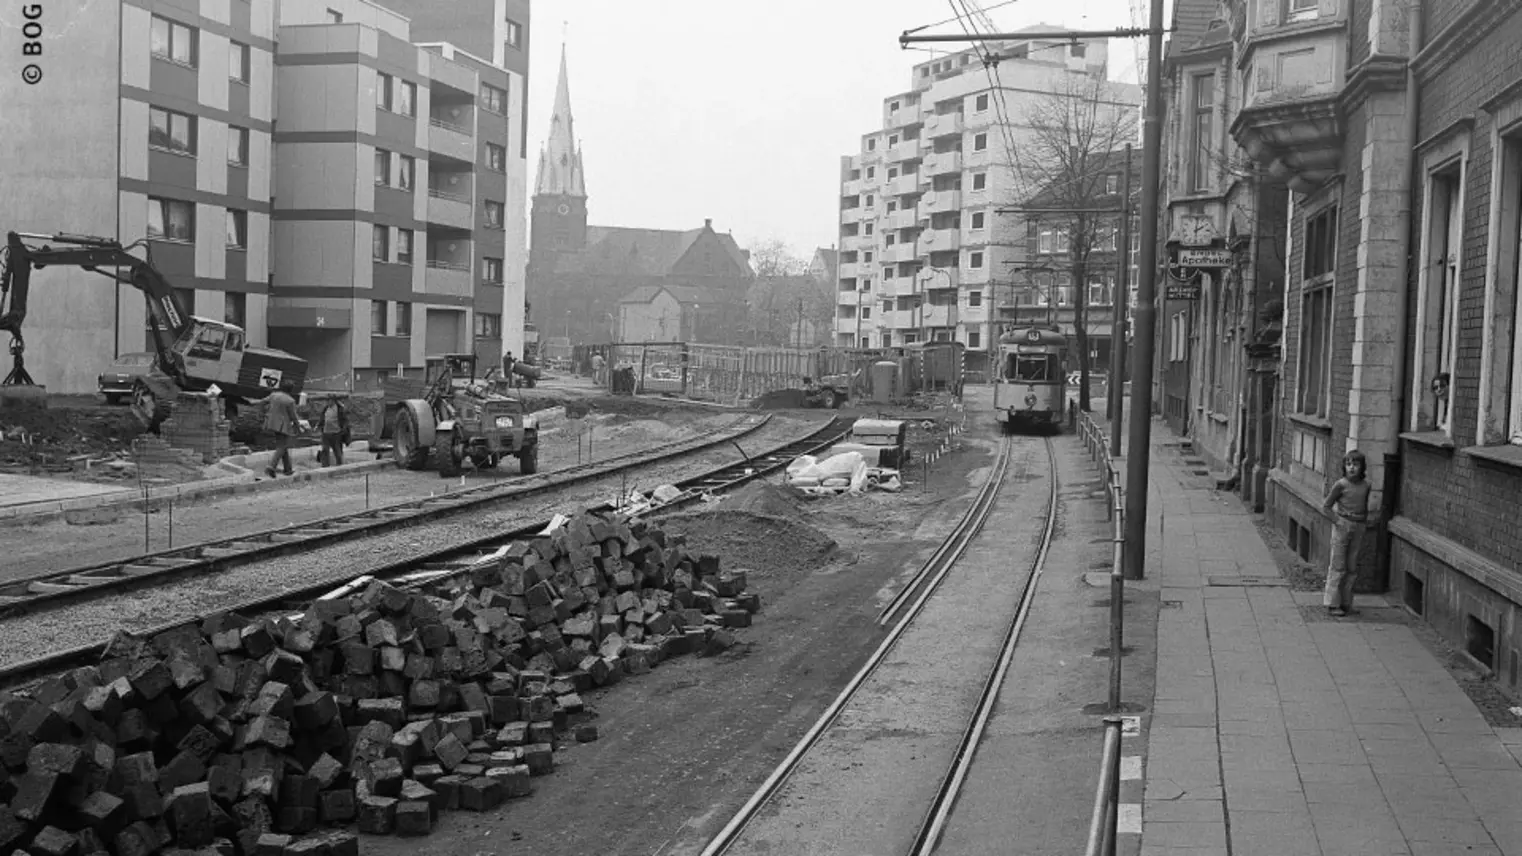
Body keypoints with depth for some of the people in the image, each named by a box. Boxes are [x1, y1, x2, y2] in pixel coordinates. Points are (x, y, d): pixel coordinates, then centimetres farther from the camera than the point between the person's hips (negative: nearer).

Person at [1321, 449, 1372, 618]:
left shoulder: (1365, 485, 4)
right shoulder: (1341, 485, -9)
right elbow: (1326, 506, -4)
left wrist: (1363, 525, 10)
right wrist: (1337, 521, -12)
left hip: (1358, 527, 5)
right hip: (1343, 526, -5)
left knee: (1352, 568, 8)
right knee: (1338, 567, -2)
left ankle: (1346, 603, 17)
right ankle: (1332, 604, 3)